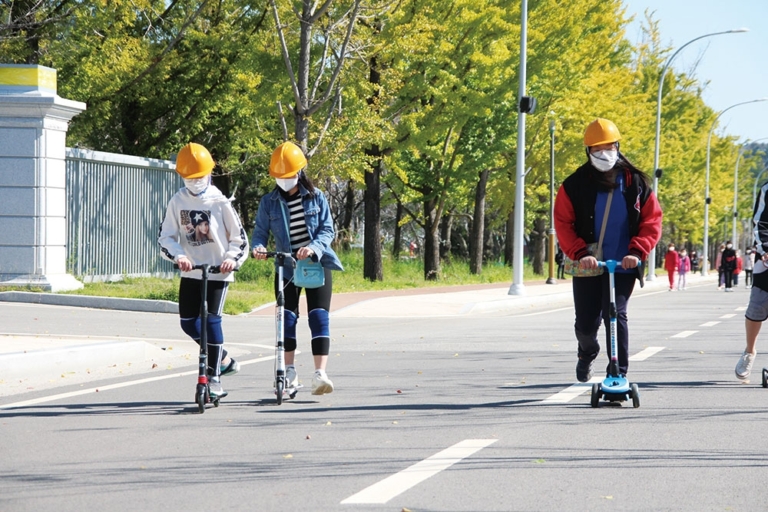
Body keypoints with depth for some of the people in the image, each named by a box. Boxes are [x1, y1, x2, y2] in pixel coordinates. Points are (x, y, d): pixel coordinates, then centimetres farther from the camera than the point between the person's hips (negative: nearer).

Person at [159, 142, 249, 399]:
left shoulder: (219, 202, -5)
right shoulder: (178, 202, 1)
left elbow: (239, 238, 0)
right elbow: (165, 237, 0)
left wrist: (232, 258, -18)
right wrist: (178, 256, -19)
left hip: (218, 272, -4)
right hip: (190, 272, 4)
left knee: (212, 320, -12)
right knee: (188, 322, 3)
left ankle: (214, 378, -4)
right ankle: (225, 361, 24)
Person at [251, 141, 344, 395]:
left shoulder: (316, 198, -2)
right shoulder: (268, 202, 1)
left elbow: (327, 230, -6)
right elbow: (260, 232, 1)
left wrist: (313, 248, -25)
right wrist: (258, 248, -22)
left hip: (317, 263, -1)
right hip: (286, 266, 2)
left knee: (319, 317, -11)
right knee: (287, 317, 0)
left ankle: (320, 373, -18)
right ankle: (289, 371, 14)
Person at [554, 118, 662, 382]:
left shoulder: (636, 183, 3)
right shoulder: (575, 185, 0)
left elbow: (652, 220, 1)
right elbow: (563, 223, -3)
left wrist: (637, 251, -15)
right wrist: (580, 253, -18)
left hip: (622, 265, -1)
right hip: (587, 266, 1)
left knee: (616, 314, -17)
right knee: (586, 323, 5)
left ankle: (619, 373, -12)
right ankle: (587, 354, 40)